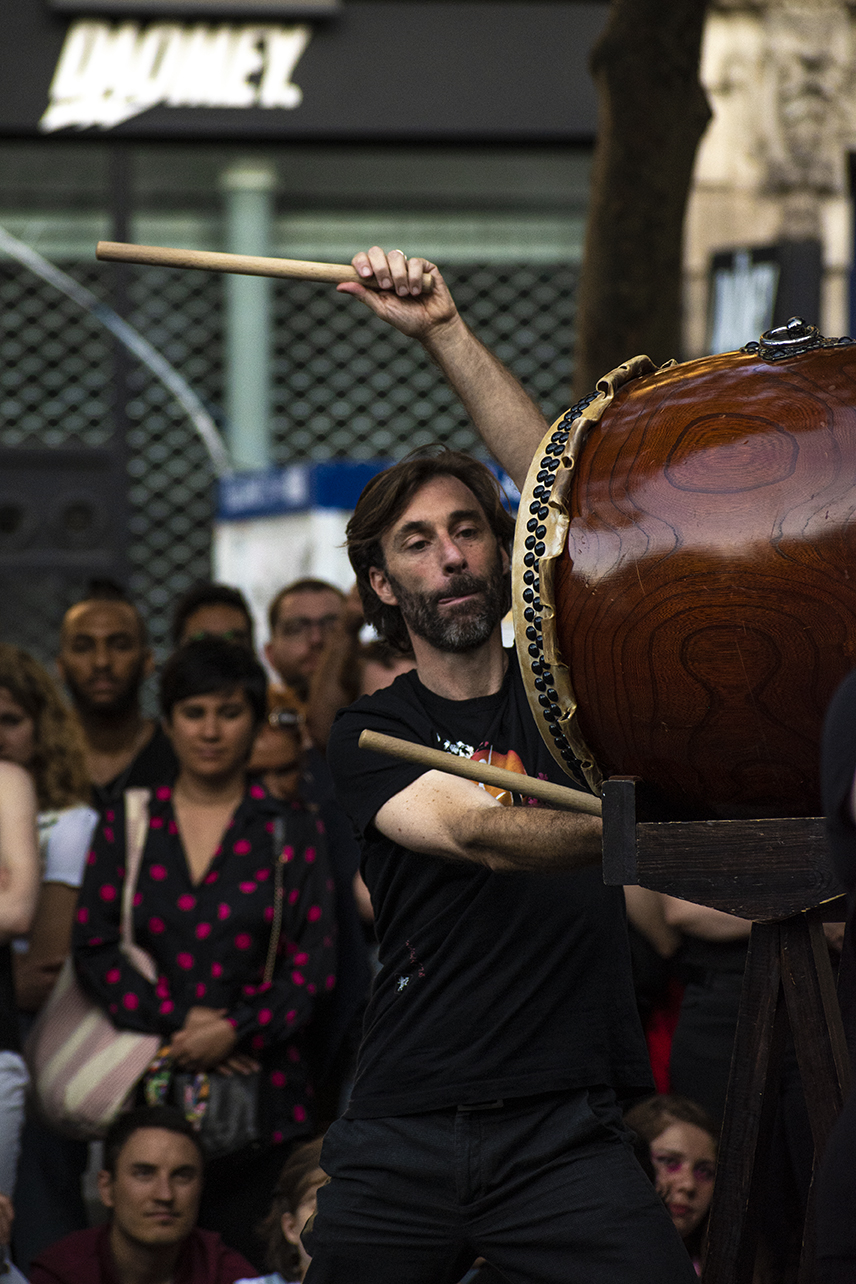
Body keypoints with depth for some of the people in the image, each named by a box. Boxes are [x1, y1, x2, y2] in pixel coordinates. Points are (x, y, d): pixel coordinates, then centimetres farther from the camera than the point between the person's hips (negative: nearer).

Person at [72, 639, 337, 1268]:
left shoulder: (293, 832, 7)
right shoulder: (126, 827, 11)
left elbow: (316, 960, 2)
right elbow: (95, 948, 5)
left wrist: (236, 1029, -12)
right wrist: (178, 1020, -9)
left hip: (260, 1097, -1)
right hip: (151, 1091, 1)